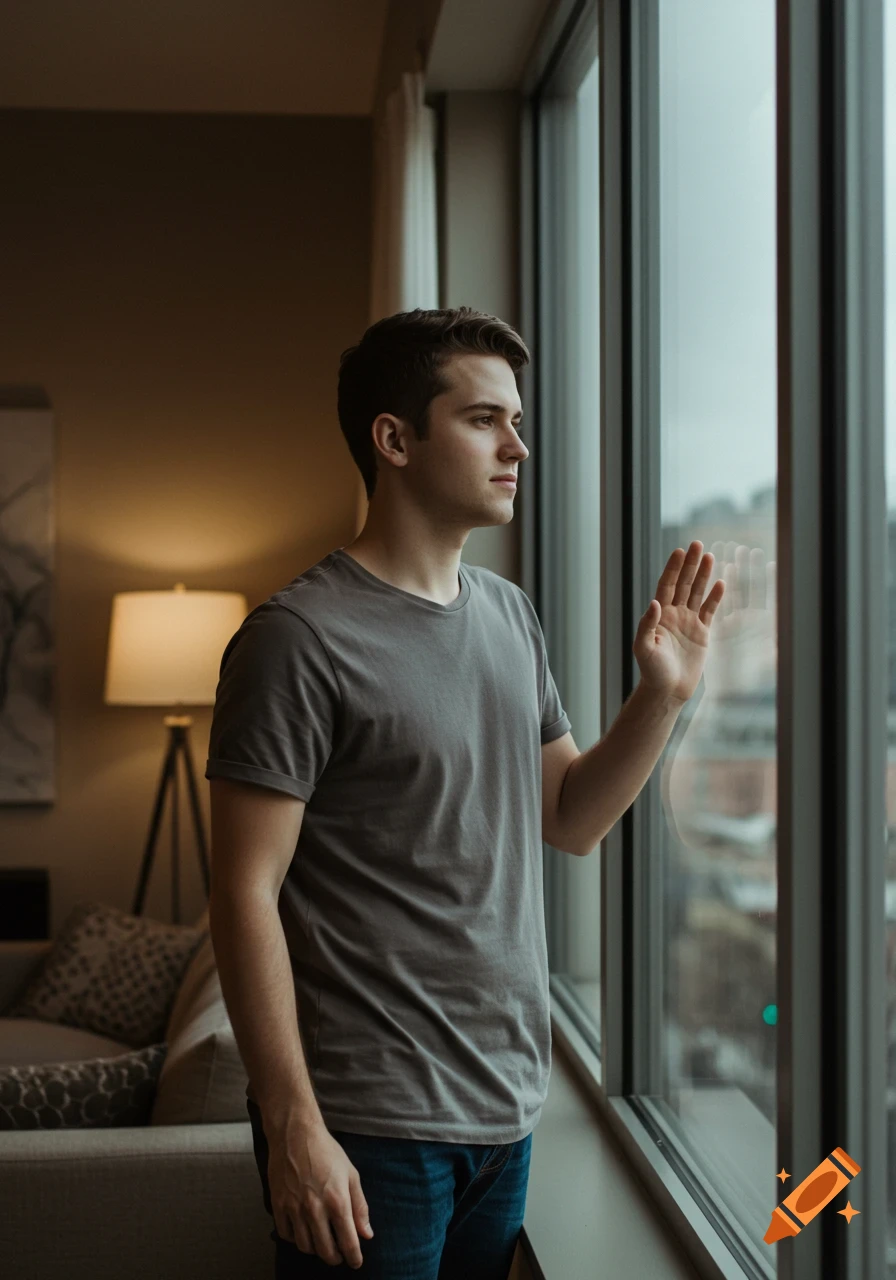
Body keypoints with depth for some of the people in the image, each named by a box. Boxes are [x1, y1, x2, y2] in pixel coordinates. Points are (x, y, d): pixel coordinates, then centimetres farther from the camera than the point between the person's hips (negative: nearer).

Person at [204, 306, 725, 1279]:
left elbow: (570, 820, 14)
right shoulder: (299, 637, -15)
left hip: (507, 1113, 7)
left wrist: (662, 695, -1)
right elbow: (245, 891, -16)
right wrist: (293, 1127, -18)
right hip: (369, 1128, -7)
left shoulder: (510, 615, 9)